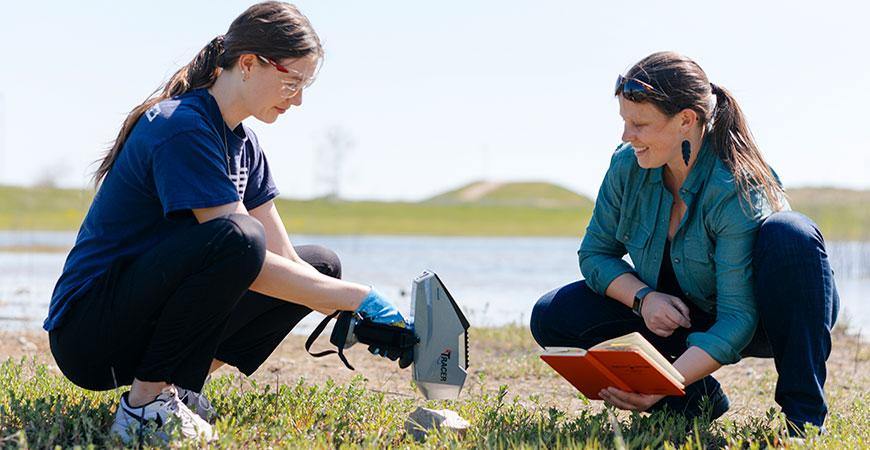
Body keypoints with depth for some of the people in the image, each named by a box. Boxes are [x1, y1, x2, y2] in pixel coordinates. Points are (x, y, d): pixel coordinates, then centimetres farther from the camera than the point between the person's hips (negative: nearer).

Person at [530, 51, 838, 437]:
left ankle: (805, 412, -26)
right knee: (553, 320, -13)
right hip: (679, 313, 5)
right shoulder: (627, 167, -13)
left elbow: (737, 320, -32)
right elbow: (595, 254, 0)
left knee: (789, 234, -37)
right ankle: (697, 400, -4)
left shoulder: (737, 189, -30)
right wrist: (643, 298, -22)